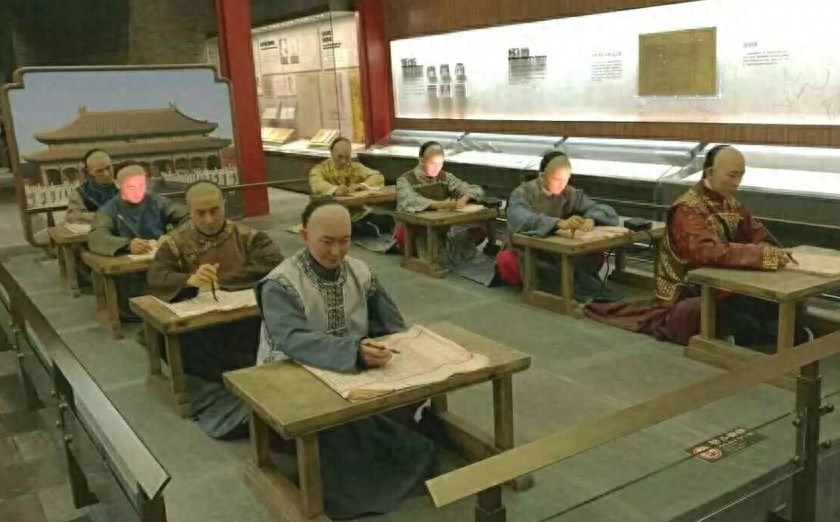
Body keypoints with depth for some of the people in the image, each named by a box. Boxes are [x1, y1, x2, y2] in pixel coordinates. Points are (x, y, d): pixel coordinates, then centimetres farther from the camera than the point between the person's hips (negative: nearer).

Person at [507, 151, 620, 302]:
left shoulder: (570, 194, 6)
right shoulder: (523, 193, -8)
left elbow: (607, 211, -1)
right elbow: (519, 220, -30)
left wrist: (591, 219, -24)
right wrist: (559, 223, -43)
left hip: (560, 254, 4)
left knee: (596, 256, -25)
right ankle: (594, 293, -38)